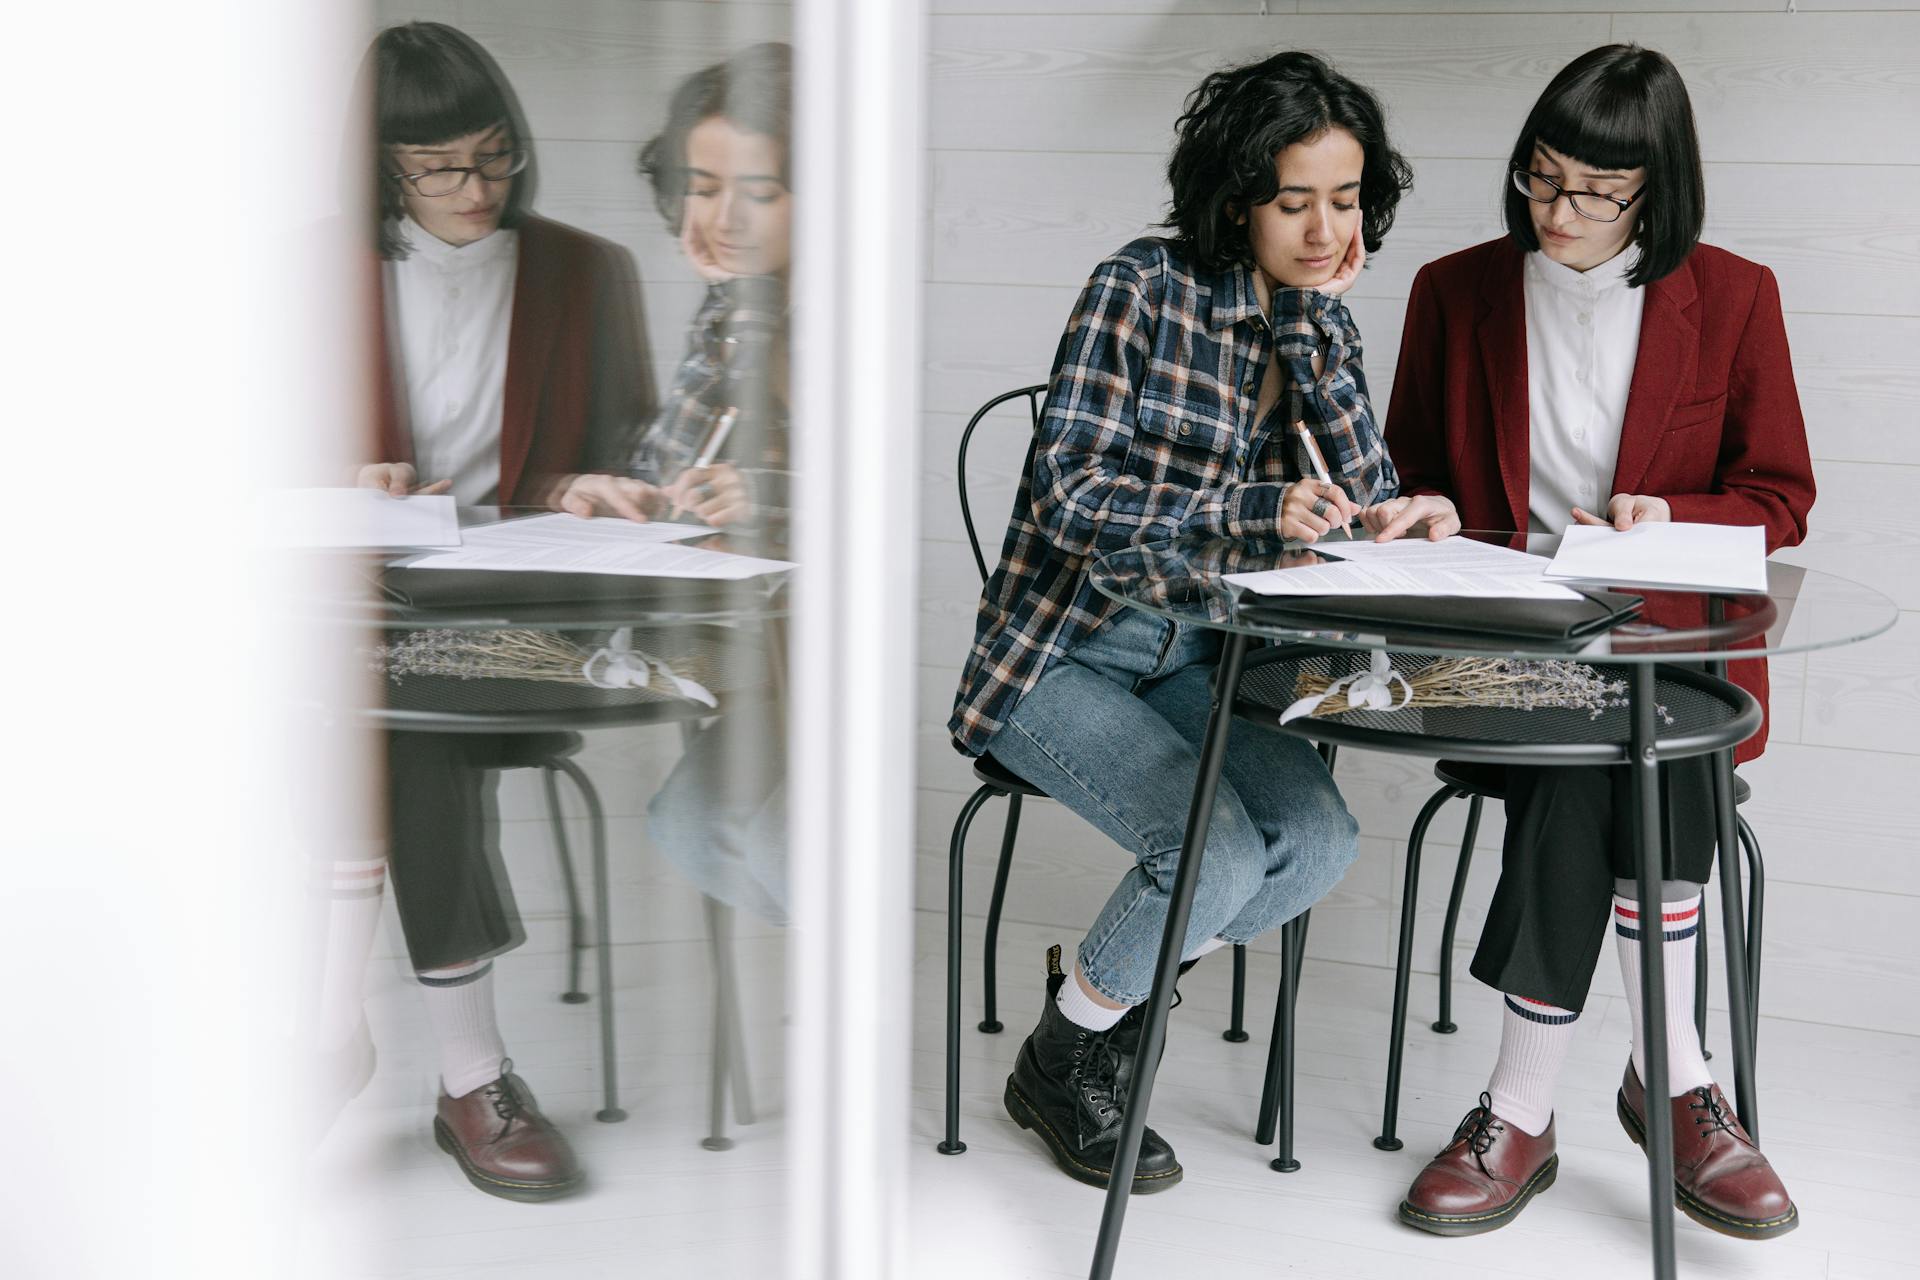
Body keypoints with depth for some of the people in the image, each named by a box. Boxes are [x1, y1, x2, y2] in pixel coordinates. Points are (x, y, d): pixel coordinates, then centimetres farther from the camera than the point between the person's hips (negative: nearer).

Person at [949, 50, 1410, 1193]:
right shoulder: (1141, 290, -11)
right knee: (1220, 848, -26)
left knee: (1322, 839, -20)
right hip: (1060, 656, -6)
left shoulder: (1324, 325, 8)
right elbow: (1072, 495, -17)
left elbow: (1371, 499, -6)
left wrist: (1311, 316, -11)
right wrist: (1256, 508, -27)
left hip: (1194, 662, 6)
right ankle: (1060, 1061, 1)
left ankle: (1106, 979, 7)